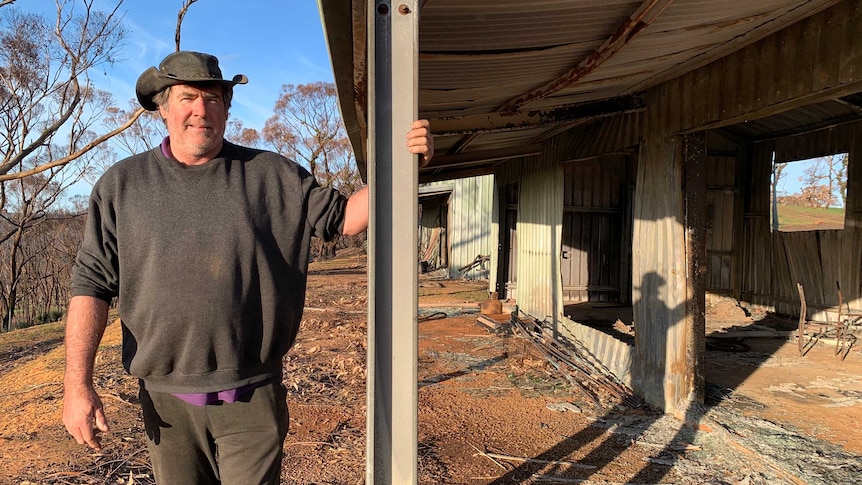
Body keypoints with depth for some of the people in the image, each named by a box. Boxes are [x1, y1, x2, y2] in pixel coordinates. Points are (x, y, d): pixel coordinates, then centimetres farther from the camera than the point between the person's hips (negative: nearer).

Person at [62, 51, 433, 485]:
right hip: (166, 402, 2)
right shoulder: (121, 185, 3)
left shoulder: (273, 175, 1)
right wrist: (78, 384, -4)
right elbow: (91, 283, 1)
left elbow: (343, 218, 0)